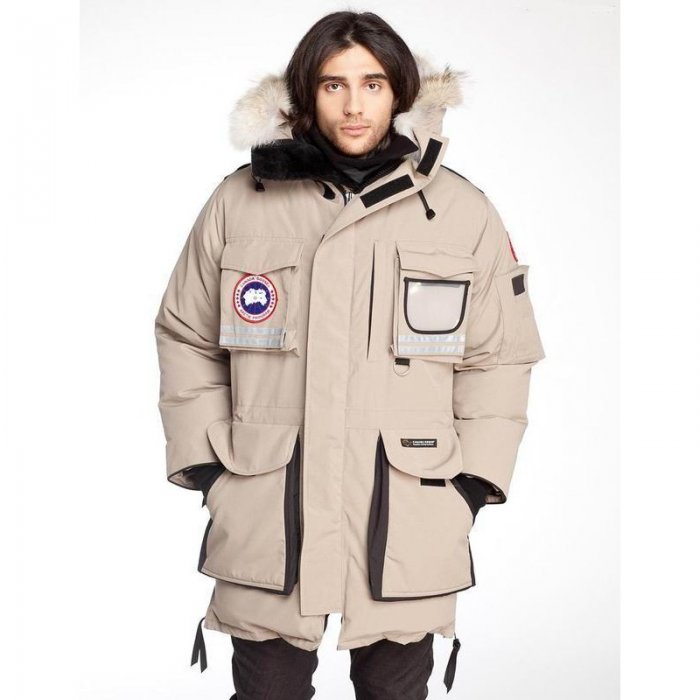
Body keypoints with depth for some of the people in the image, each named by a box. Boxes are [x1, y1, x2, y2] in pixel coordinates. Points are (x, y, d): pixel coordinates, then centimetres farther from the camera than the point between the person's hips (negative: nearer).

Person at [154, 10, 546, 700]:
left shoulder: (463, 212, 1)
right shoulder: (239, 202, 1)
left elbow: (499, 358, 5)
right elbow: (186, 339, 9)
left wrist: (471, 483, 0)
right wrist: (204, 463, 3)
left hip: (409, 525, 0)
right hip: (267, 520, 0)